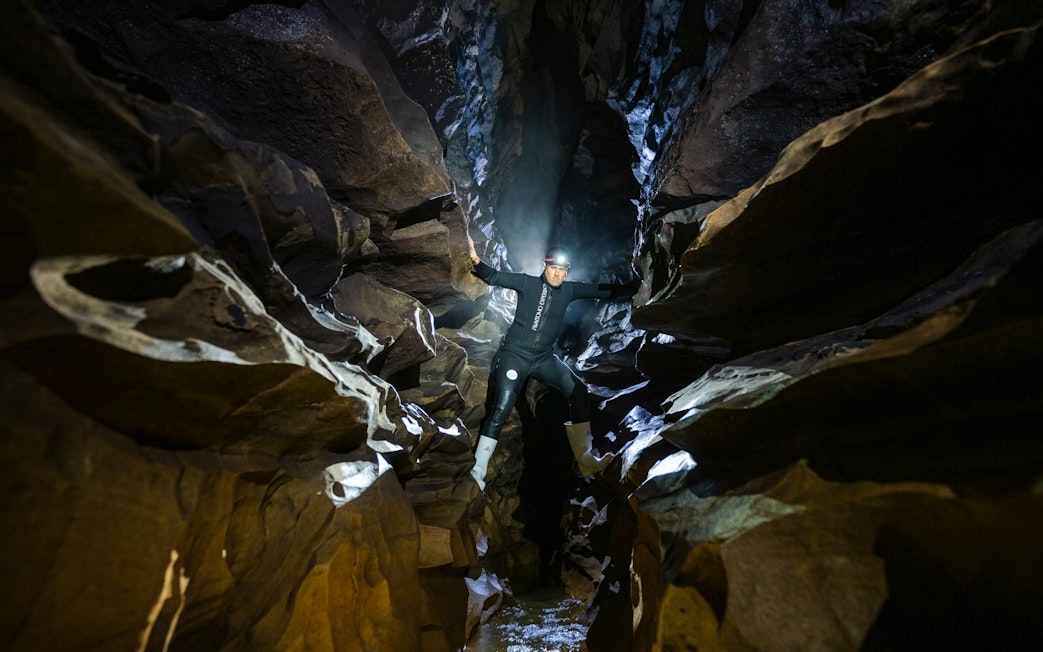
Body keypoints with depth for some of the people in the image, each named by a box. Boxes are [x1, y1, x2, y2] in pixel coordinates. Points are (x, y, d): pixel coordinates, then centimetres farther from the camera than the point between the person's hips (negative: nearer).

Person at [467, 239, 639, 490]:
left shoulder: (569, 290, 3)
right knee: (501, 409, -16)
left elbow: (603, 291, 7)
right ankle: (478, 471, -2)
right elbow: (494, 277, -10)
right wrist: (476, 260, -28)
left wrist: (635, 287, 4)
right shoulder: (527, 283, -6)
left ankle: (585, 459, 6)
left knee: (578, 391, -6)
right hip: (514, 354, -4)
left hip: (544, 358, 4)